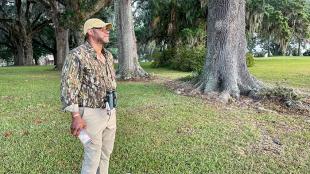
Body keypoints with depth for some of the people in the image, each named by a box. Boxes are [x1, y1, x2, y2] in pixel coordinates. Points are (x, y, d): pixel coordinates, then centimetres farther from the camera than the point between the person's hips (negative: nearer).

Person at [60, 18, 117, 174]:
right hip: (91, 114, -7)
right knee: (92, 157, 3)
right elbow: (68, 87, -18)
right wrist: (76, 117, -22)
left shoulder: (108, 55, 11)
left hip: (110, 113, 8)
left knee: (106, 152, 17)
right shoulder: (77, 55, -14)